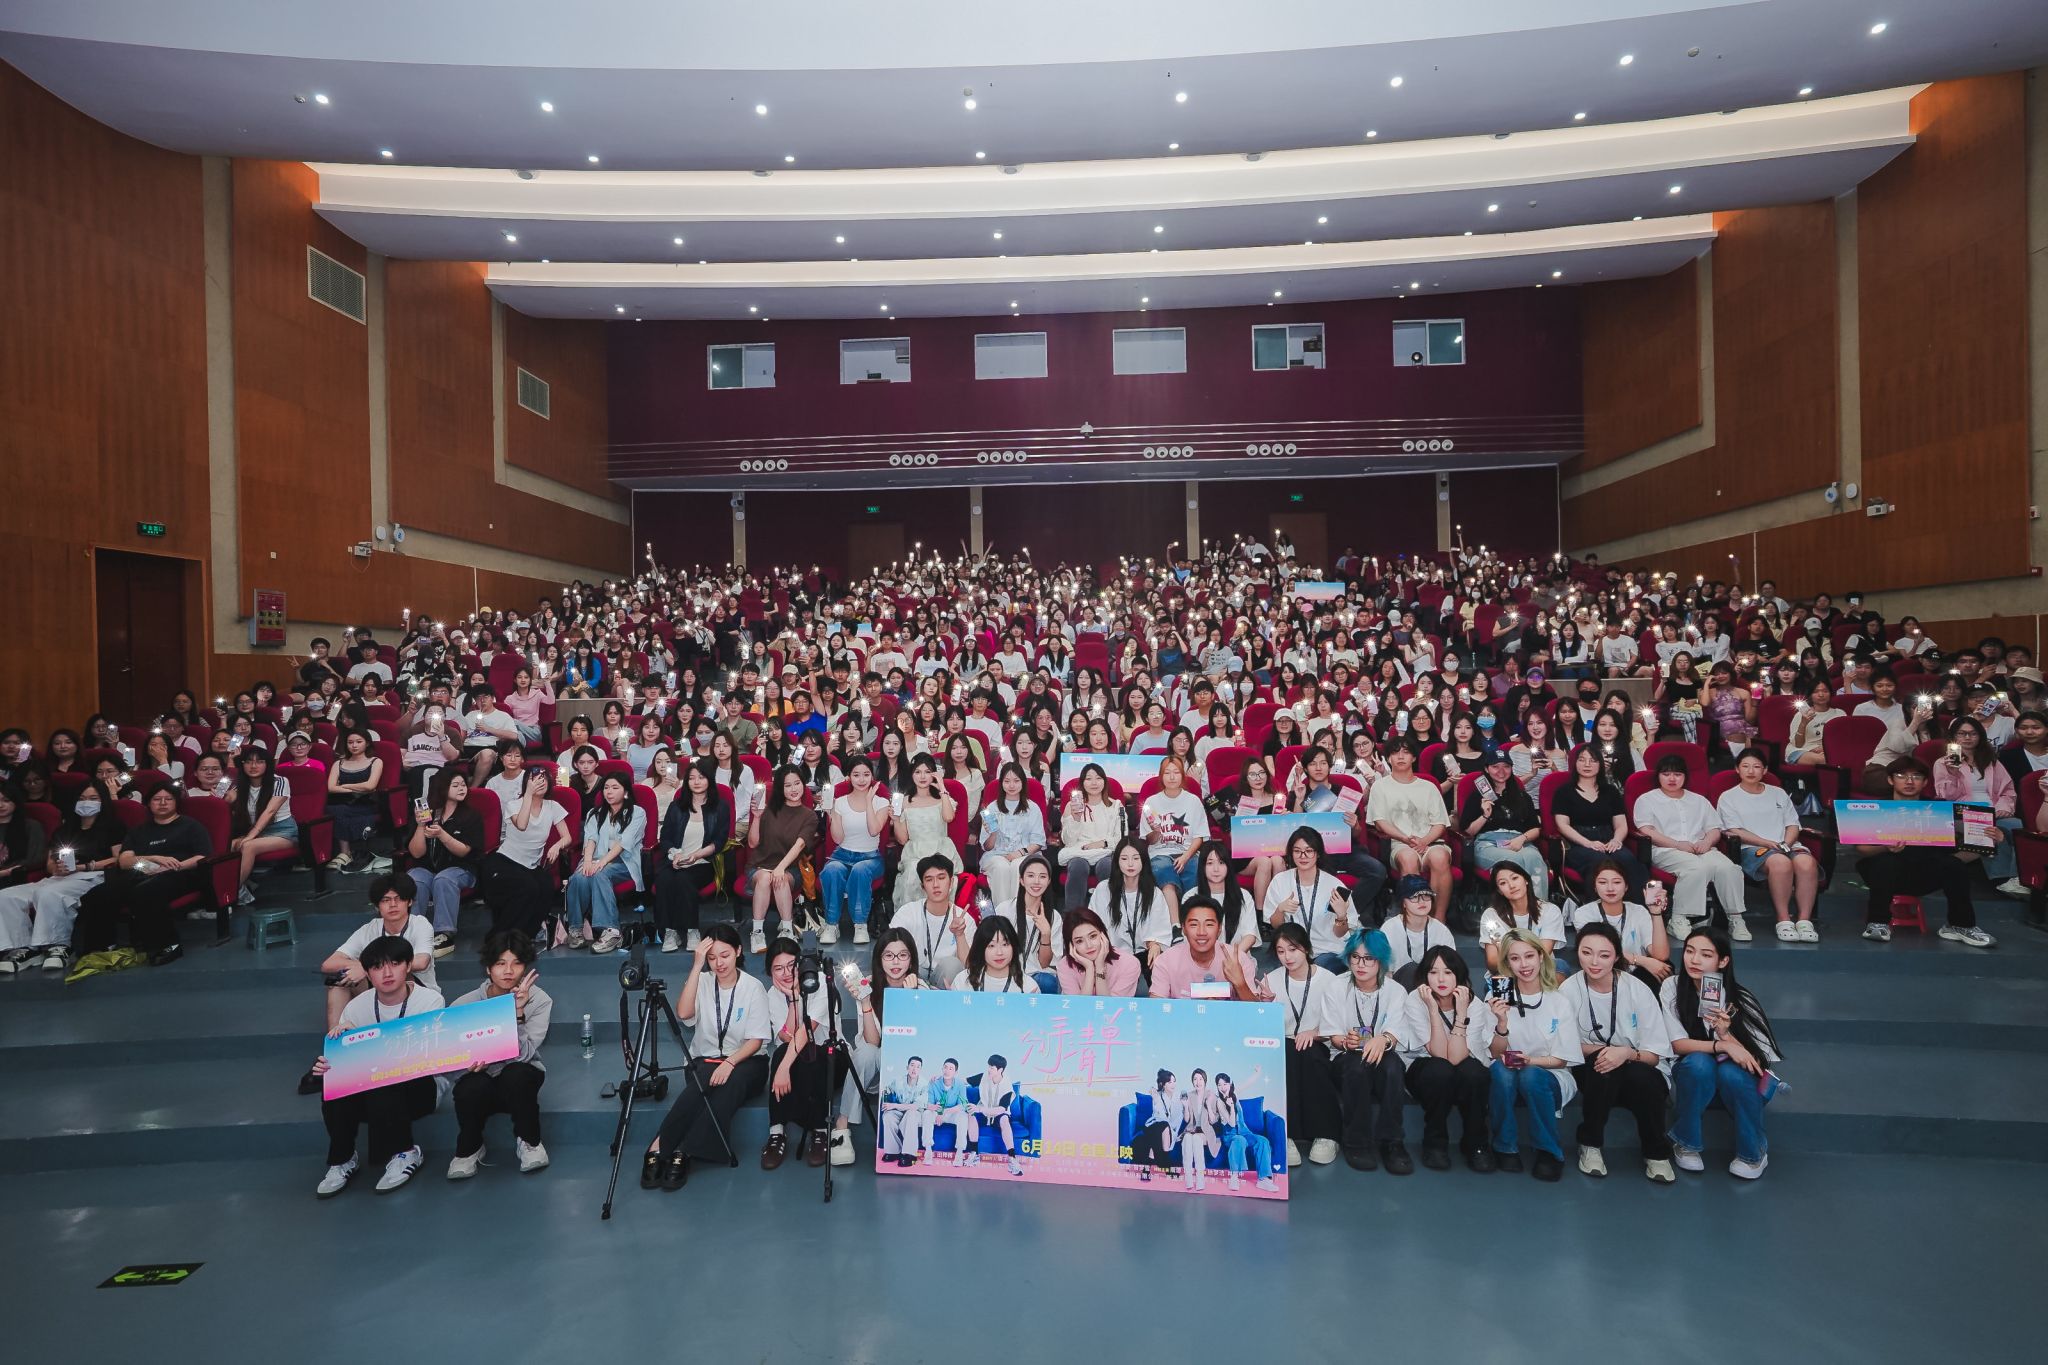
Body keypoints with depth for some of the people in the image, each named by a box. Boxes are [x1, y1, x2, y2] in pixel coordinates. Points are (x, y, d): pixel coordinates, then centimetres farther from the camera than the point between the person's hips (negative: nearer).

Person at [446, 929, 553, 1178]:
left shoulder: (539, 1000, -14)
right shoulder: (466, 1004, -13)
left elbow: (523, 1054, -24)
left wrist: (518, 1013, -37)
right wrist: (471, 1062, -32)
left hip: (519, 1077, 0)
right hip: (480, 1077, 0)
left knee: (516, 1074, -34)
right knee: (471, 1089, -33)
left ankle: (529, 1141, -6)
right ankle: (469, 1148, -1)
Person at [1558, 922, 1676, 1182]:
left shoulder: (1638, 990, -13)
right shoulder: (1568, 990, -13)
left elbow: (1654, 1055, -10)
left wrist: (1627, 1053, -30)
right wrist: (1598, 1049, -20)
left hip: (1637, 1072, 0)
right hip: (1592, 1073, 0)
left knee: (1641, 1076, -33)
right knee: (1601, 1063, -33)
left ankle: (1656, 1152, -6)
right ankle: (1590, 1145, -12)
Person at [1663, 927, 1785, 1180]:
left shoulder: (1739, 999, -17)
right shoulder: (1672, 987, -14)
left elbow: (1758, 1060, -15)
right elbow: (1678, 1044, -16)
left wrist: (1726, 1034, -34)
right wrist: (1723, 1046, -31)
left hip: (1739, 1082, 0)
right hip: (1694, 1077, 0)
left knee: (1731, 1071, -34)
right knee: (1699, 1062, -33)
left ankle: (1753, 1152, -6)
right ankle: (1685, 1144, -12)